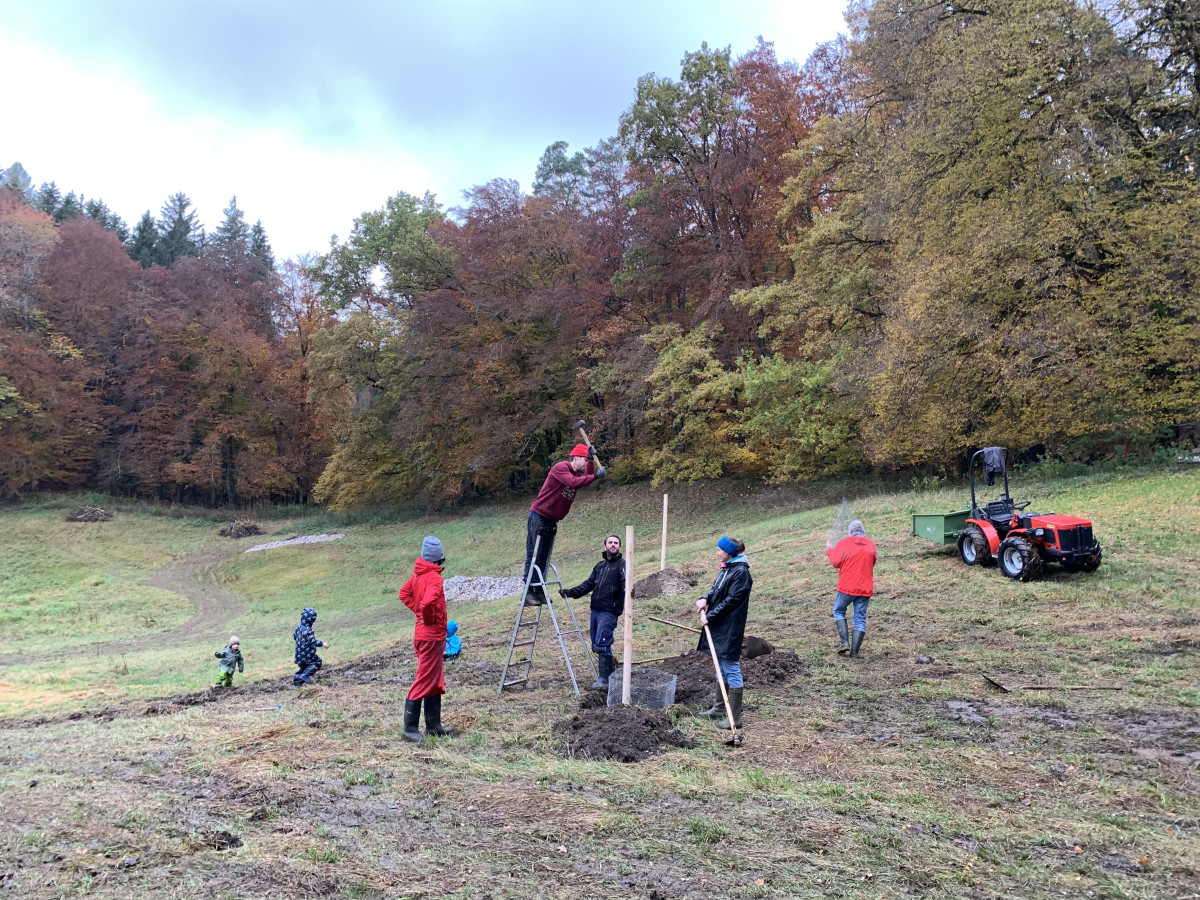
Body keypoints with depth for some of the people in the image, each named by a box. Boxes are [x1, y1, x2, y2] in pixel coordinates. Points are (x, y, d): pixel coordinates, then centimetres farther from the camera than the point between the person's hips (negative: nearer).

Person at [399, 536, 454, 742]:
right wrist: (428, 618, -17)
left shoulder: (418, 574, 5)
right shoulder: (434, 578, -21)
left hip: (424, 635, 9)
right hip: (432, 636, -9)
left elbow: (404, 593, 18)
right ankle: (410, 729, 5)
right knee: (423, 682, -2)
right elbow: (428, 602, -36)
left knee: (435, 681, 17)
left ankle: (433, 724, 26)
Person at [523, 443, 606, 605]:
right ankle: (527, 593, -6)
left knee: (544, 559, 8)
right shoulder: (560, 467, -15)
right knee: (533, 557, -7)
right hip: (538, 516, -9)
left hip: (551, 521, 9)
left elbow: (587, 479, 1)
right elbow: (573, 482, -29)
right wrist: (595, 476, -29)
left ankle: (538, 591, 11)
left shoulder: (577, 473, 14)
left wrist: (592, 459, -4)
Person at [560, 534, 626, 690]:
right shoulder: (600, 565, 19)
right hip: (595, 610, 8)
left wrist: (627, 593, -43)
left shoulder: (622, 565, -4)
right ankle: (610, 673, 21)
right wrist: (571, 592, 9)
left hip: (609, 611, -8)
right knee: (596, 646, 10)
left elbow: (625, 583, -21)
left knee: (601, 644, -15)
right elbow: (588, 584, 20)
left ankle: (605, 679, -7)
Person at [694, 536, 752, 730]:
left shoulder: (740, 572, -18)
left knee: (731, 671, -5)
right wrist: (705, 598, -4)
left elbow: (731, 601, -20)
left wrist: (709, 617, -17)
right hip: (718, 627, 10)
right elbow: (715, 590, 17)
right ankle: (719, 708, 34)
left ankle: (735, 718, 0)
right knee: (722, 669, 20)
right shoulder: (726, 569, 12)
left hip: (730, 629, -10)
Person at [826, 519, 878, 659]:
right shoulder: (871, 544, 6)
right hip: (866, 588, 3)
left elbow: (836, 562, -9)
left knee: (839, 611, 18)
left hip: (847, 587, -3)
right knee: (860, 620, 7)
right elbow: (872, 562, 17)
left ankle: (845, 642, 3)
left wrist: (830, 550, 5)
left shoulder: (844, 543, -7)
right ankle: (854, 653, 4)